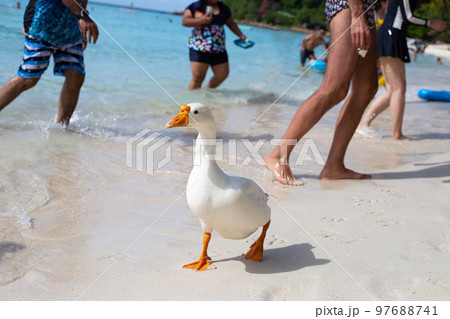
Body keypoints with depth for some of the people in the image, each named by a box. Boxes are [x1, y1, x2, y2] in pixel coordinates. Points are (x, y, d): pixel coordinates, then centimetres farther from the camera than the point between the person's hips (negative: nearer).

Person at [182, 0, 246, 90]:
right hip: (199, 48, -5)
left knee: (222, 75, 7)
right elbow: (184, 22, -11)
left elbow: (231, 23, 26)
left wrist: (241, 36, 18)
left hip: (219, 49, 5)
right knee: (197, 78, -8)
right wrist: (201, 20, -23)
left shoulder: (224, 8, 12)